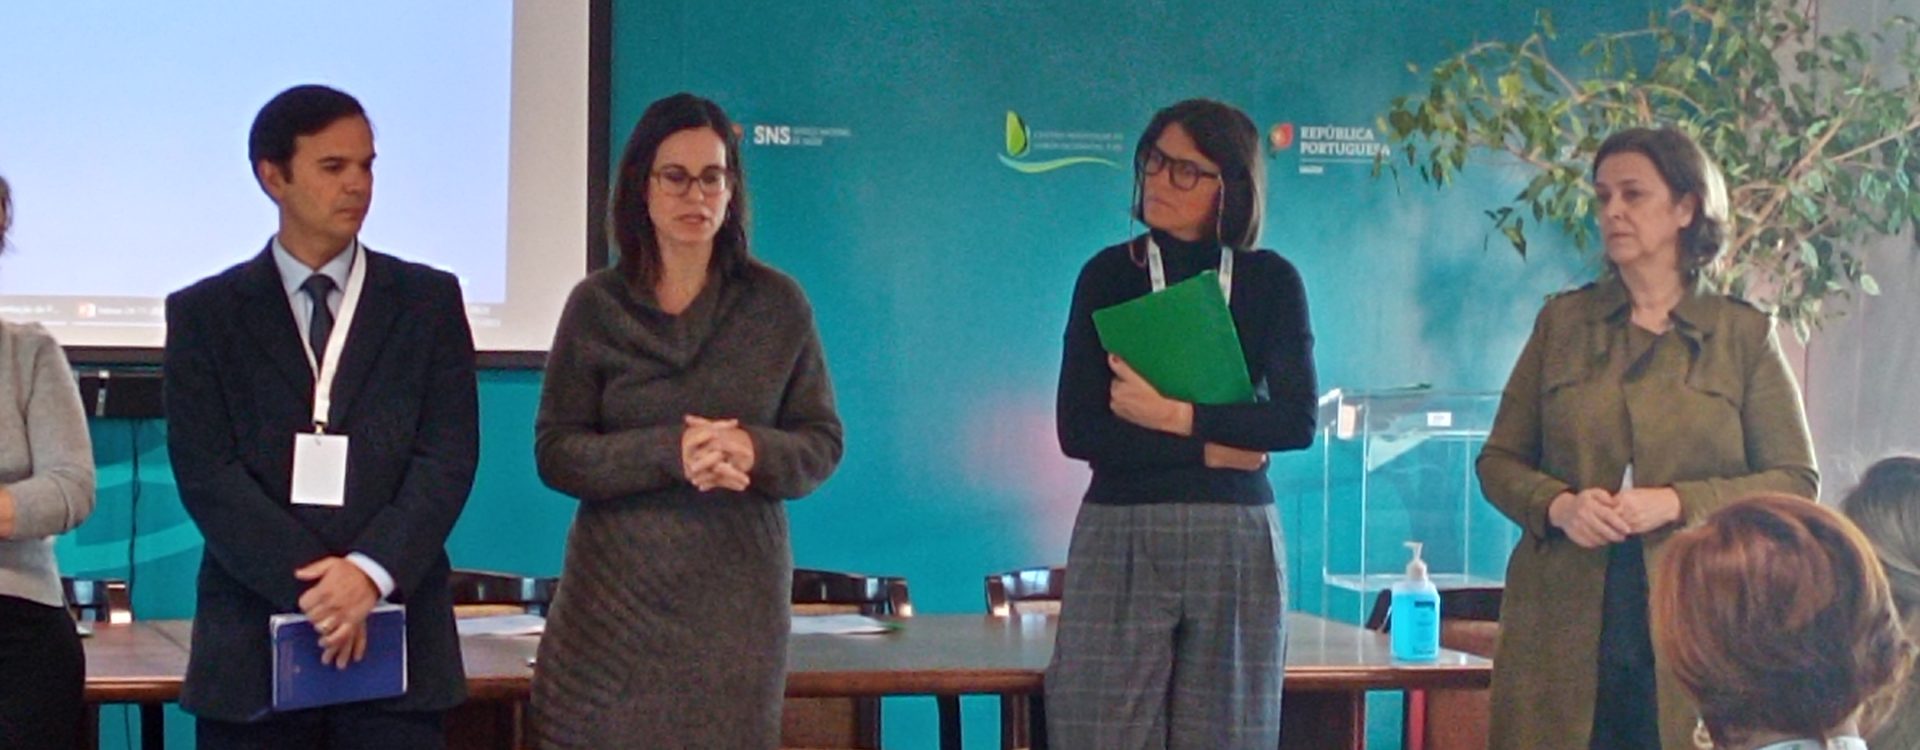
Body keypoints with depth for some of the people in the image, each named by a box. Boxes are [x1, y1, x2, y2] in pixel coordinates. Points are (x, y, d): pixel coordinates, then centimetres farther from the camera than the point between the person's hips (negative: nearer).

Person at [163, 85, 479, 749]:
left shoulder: (429, 301, 11)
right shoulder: (205, 314, 8)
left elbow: (448, 458, 2)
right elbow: (206, 474, -2)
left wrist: (371, 571, -14)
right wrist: (307, 584, -14)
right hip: (251, 648, 0)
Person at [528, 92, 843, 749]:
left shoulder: (777, 304, 6)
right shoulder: (596, 306, 4)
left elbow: (822, 442, 7)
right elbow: (555, 453, -1)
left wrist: (756, 451, -15)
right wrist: (671, 452, -17)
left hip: (737, 604, 1)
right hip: (617, 599, 0)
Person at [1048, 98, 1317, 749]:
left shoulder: (1270, 282, 6)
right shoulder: (1109, 275, 5)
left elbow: (1297, 421, -5)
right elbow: (1078, 431, -4)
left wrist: (1173, 416, -12)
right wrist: (1211, 448, -8)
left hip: (1236, 541, 0)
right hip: (1119, 538, 0)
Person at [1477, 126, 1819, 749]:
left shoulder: (1744, 335, 6)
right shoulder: (1562, 322, 12)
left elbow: (1796, 482, 2)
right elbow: (1499, 460, 13)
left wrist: (1677, 503, -12)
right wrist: (1558, 505, -8)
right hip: (1564, 627, 1)